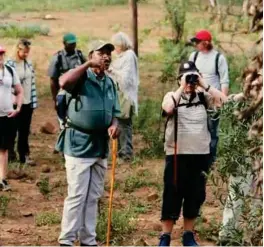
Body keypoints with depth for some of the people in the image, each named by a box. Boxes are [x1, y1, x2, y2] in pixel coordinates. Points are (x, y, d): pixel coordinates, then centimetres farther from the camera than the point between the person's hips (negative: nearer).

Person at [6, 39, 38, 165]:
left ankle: (24, 155, 14)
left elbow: (32, 83, 10)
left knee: (25, 131, 8)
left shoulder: (29, 64, 5)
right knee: (12, 130, 9)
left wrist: (34, 101, 8)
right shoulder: (9, 64, -13)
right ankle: (10, 153, 24)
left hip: (27, 103, 5)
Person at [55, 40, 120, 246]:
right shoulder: (81, 77, -8)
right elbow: (64, 82, -30)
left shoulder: (110, 83, 14)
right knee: (77, 195, -7)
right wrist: (88, 65, -25)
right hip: (79, 143, -7)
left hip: (101, 144, 7)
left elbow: (115, 111, 17)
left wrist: (114, 125, -5)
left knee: (93, 196, 12)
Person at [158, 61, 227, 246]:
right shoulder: (173, 96, 0)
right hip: (177, 154, -3)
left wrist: (204, 85, -10)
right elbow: (168, 108, -22)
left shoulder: (203, 97, 6)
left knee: (195, 195, 9)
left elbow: (224, 100, -10)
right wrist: (182, 88, -15)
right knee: (172, 195, 0)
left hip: (200, 154, 3)